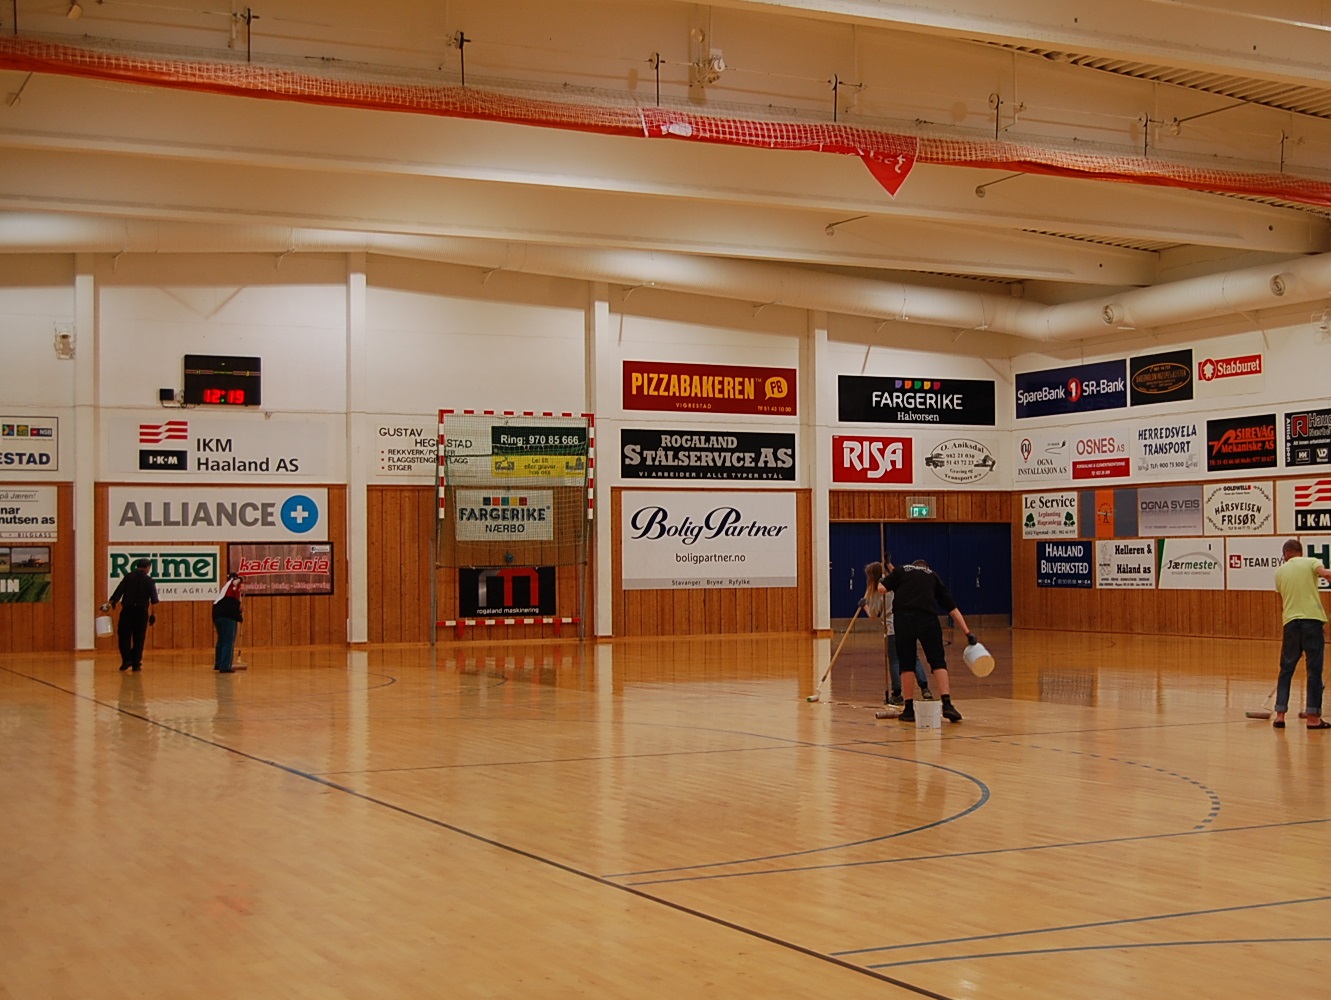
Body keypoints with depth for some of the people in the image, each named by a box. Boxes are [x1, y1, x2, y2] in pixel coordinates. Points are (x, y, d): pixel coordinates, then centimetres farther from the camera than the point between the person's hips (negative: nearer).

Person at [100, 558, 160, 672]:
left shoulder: (128, 577, 2)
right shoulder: (148, 580, 1)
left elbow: (118, 591, -5)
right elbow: (154, 599, -2)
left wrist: (110, 603, 1)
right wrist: (153, 614, 5)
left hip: (127, 610, 0)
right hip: (142, 611, 0)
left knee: (124, 636, 8)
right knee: (138, 639, 5)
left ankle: (126, 660, -5)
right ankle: (136, 664, 4)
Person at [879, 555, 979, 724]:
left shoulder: (901, 571, 24)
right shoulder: (933, 576, 26)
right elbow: (952, 607, 22)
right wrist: (967, 632, 18)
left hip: (903, 618, 0)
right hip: (928, 619, 0)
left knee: (907, 664, 10)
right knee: (938, 662, 3)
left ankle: (909, 709, 11)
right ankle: (947, 704, -11)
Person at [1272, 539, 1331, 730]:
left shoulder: (1280, 571, 15)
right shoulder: (1311, 562, 5)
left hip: (1290, 621, 3)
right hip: (1312, 618, -3)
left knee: (1286, 669, 12)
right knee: (1314, 669, 2)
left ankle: (1280, 714, 9)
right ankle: (1313, 717, 2)